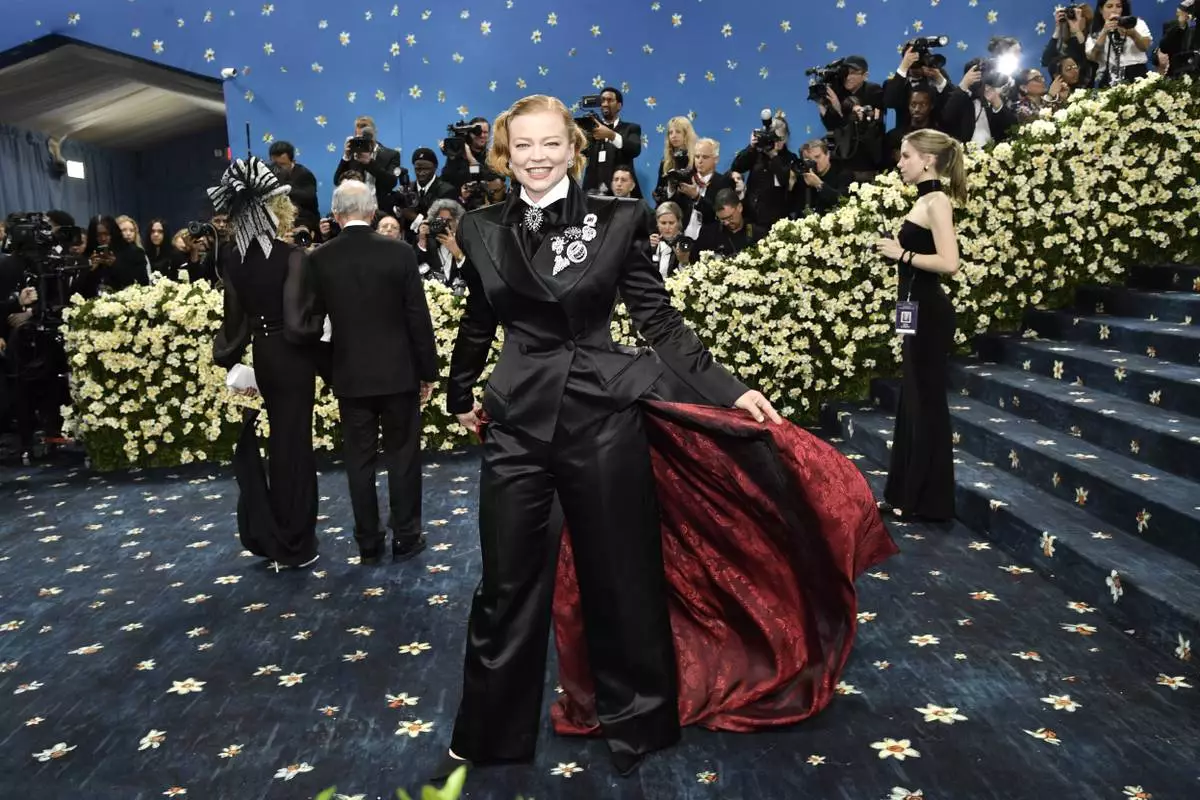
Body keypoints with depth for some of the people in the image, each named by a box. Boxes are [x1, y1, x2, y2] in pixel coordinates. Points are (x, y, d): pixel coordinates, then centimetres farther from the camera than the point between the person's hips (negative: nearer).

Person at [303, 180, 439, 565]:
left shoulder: (319, 259, -3)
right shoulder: (400, 251, -8)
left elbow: (312, 319, 3)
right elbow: (419, 318, -7)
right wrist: (429, 371, 2)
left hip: (350, 375, 1)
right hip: (398, 372, -1)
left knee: (359, 461, 10)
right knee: (402, 456, 10)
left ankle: (368, 544, 18)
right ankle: (406, 537, 17)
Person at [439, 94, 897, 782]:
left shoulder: (616, 221, -2)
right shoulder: (483, 232, 6)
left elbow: (661, 321, -2)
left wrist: (729, 389, -10)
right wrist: (461, 395, 29)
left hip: (604, 417, -2)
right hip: (516, 423, 2)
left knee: (621, 574, 9)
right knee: (508, 585, 8)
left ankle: (633, 720, 31)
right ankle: (486, 736, 27)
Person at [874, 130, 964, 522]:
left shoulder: (937, 201, -13)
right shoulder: (926, 200, 14)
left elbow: (949, 263, -23)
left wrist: (902, 254, -17)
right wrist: (899, 251, 7)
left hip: (929, 313, -10)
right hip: (919, 311, 10)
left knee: (927, 403, -2)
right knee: (913, 401, 14)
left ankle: (930, 501, 9)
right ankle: (907, 493, 24)